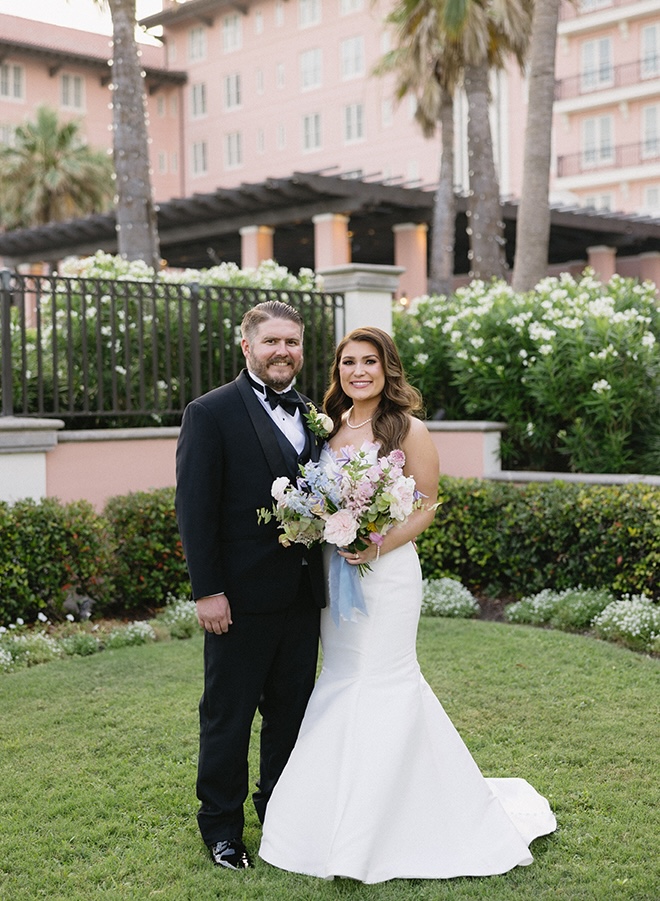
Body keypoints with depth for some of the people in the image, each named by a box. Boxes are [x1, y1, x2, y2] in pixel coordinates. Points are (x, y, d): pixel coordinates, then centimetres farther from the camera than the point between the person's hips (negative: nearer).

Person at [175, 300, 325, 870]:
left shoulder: (311, 415, 10)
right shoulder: (211, 413, -8)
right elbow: (195, 509, -12)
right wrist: (208, 590, -16)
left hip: (302, 594, 6)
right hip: (242, 598, -6)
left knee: (291, 711, 17)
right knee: (228, 716, 8)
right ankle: (222, 828, 23)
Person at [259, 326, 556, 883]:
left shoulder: (409, 430, -6)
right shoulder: (329, 428, 10)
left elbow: (426, 507, -7)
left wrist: (379, 545, -19)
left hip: (387, 570, -6)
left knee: (383, 680, -3)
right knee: (340, 679, 11)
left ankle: (385, 826, 11)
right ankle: (345, 818, 26)